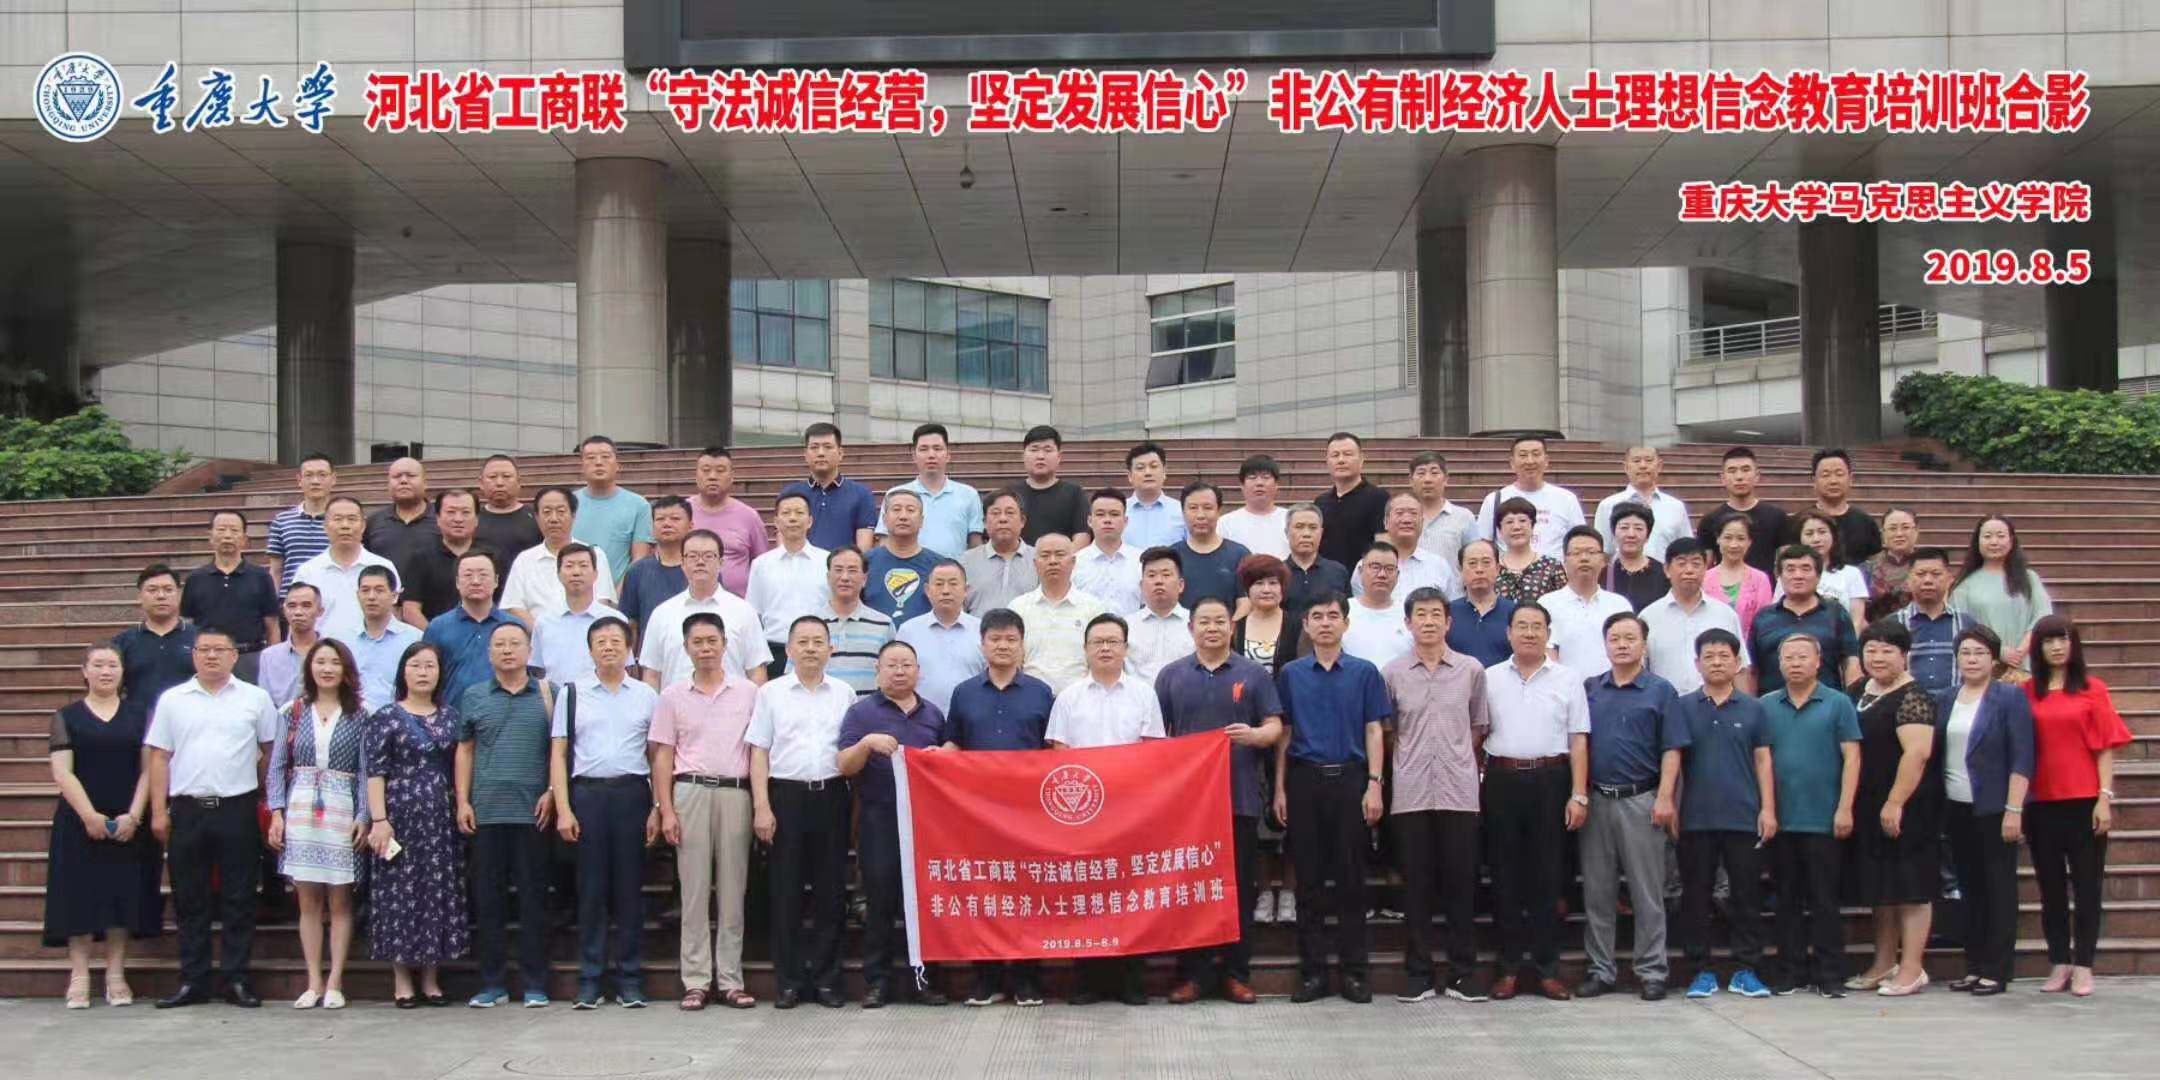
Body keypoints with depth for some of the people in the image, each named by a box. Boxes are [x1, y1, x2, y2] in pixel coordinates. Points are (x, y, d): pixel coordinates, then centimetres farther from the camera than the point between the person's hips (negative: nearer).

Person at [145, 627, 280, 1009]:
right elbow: (159, 757, 7)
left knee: (239, 900, 1)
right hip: (187, 810, 1)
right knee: (189, 900, 6)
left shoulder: (255, 699, 5)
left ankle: (237, 979, 8)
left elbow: (271, 751, 8)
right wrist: (158, 812, 1)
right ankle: (192, 981, 13)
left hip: (237, 809, -1)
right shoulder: (172, 700, 8)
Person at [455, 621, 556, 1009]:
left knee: (534, 897, 1)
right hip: (486, 812, 2)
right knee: (488, 897, 4)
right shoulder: (474, 697, 11)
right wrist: (462, 801, 5)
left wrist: (552, 793, -6)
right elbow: (465, 751, 12)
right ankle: (492, 983, 11)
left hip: (533, 812, -2)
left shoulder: (547, 694, 6)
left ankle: (535, 983, 6)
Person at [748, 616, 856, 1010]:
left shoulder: (844, 694, 10)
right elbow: (759, 752, 4)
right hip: (786, 795, -1)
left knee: (831, 891, 2)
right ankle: (788, 980, 7)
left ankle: (826, 977, 10)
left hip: (831, 796, 1)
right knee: (786, 891, 1)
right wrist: (761, 807, -4)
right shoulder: (771, 693, 7)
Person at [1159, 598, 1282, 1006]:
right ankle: (1192, 972, 6)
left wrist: (1255, 734, -19)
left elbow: (1274, 727, 3)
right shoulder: (1171, 676, 10)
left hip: (1239, 797, 0)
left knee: (1239, 886, 1)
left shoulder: (1253, 675, 7)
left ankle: (1236, 972, 9)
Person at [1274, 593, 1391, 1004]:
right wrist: (1280, 789, 3)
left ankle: (1353, 971, 7)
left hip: (1349, 778, -1)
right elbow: (1284, 734, 9)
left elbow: (1374, 731, 3)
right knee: (1308, 879, 3)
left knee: (1351, 878, 2)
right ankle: (1312, 971, 9)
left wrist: (1374, 785, -7)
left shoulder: (1364, 672, 5)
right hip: (1305, 780, 1)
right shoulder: (1291, 674, 8)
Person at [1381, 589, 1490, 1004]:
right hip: (1410, 793, 0)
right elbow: (1386, 731, 11)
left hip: (1459, 791, 0)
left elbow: (1479, 728, 12)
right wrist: (1409, 760, 4)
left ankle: (1463, 971, 10)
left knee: (1461, 882, 2)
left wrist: (1459, 762, 5)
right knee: (1416, 883, 4)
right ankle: (1418, 972, 10)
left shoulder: (1471, 670, 5)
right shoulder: (1392, 673, 4)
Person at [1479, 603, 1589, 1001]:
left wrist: (1579, 795, -3)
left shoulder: (1567, 680, 6)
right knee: (1506, 875, 4)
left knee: (1547, 876, 2)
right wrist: (1472, 788, 0)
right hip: (1502, 780, 1)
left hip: (1550, 781, -1)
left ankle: (1547, 967, 9)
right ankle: (1510, 966, 10)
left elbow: (1578, 741, 4)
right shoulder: (1490, 678, 8)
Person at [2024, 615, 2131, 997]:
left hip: (2084, 800, -2)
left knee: (2086, 884, 2)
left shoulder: (2092, 689, 0)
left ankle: (2083, 966, 8)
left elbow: (2105, 747, -1)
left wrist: (2105, 797, -8)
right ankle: (2059, 964, 16)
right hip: (2041, 802, 2)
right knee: (2051, 886, 8)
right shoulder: (2027, 693, 5)